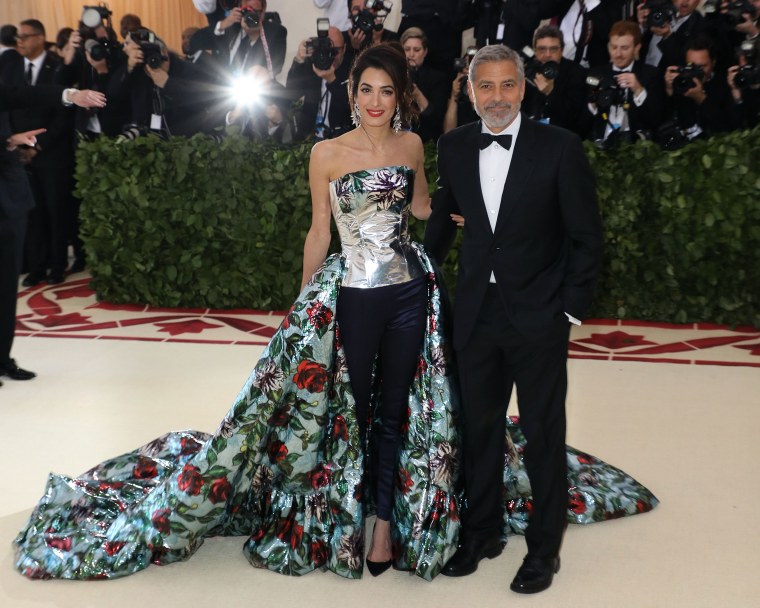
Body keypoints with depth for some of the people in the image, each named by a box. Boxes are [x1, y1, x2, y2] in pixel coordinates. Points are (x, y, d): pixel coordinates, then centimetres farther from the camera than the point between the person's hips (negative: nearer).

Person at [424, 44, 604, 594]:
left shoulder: (559, 147, -10)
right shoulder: (454, 147, 2)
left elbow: (587, 238, -6)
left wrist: (570, 309, -7)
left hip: (539, 318, -3)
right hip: (477, 315, 4)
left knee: (544, 435, 8)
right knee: (479, 429, 15)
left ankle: (544, 547, 26)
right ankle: (482, 532, 34)